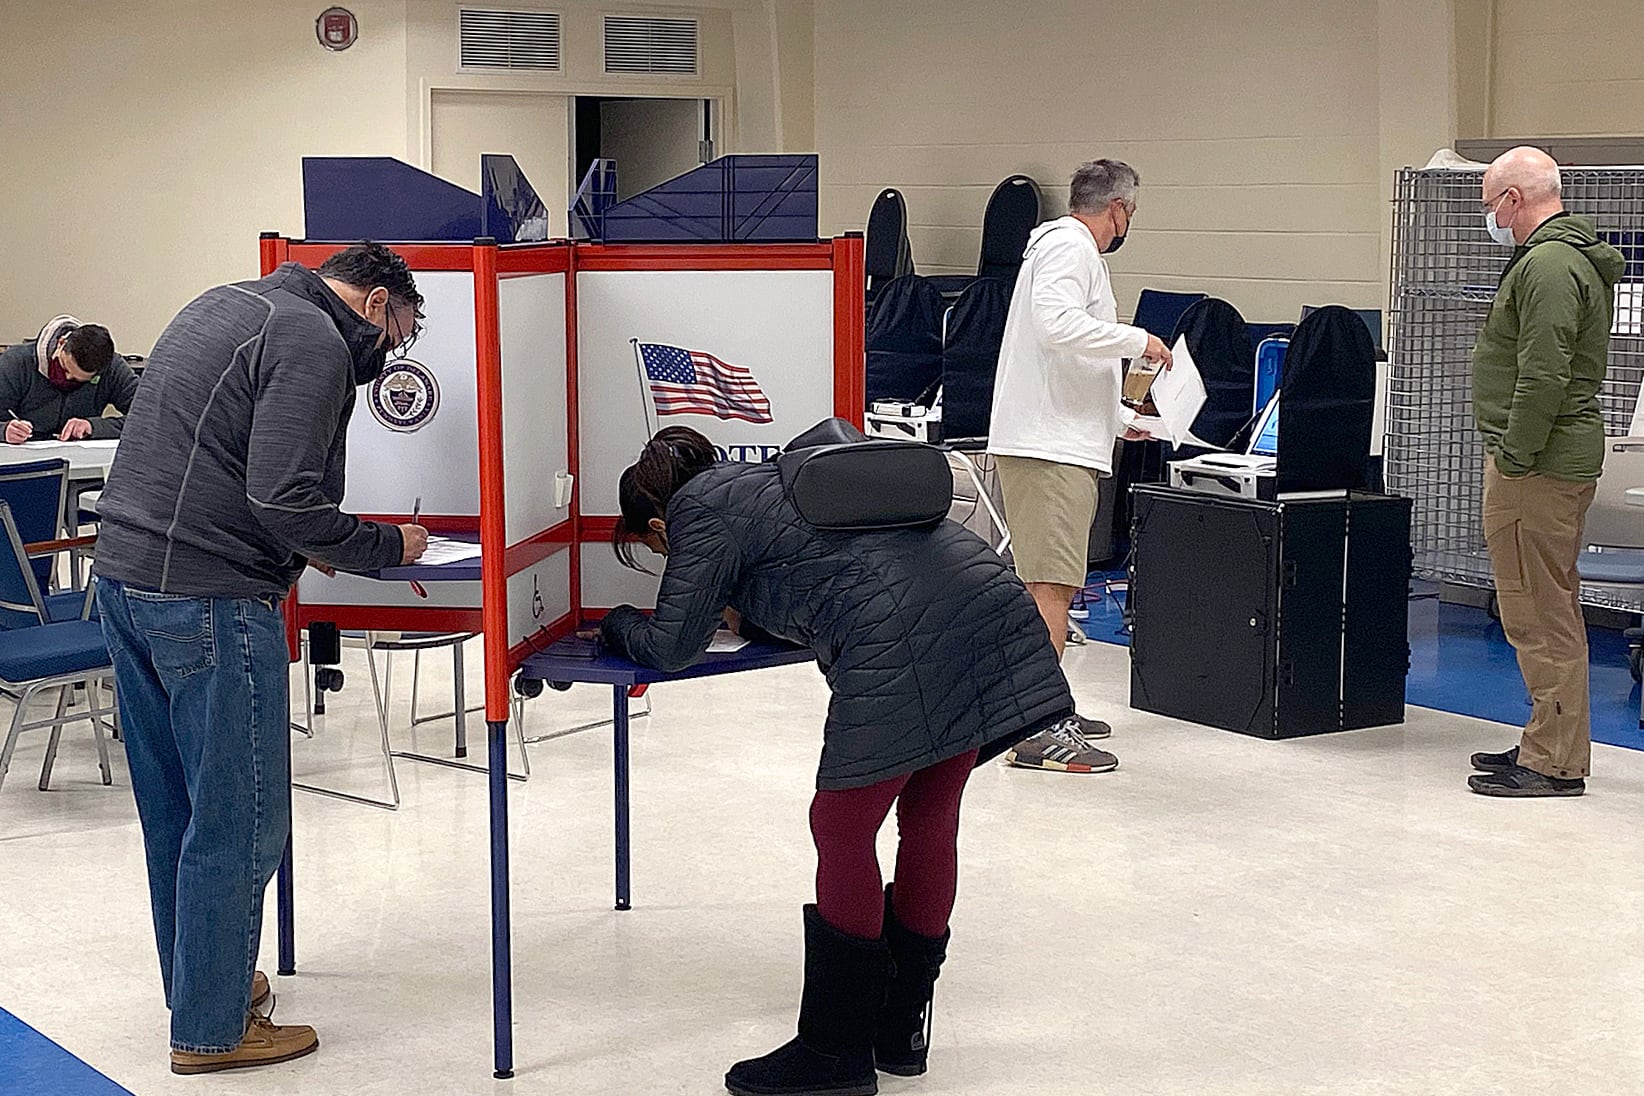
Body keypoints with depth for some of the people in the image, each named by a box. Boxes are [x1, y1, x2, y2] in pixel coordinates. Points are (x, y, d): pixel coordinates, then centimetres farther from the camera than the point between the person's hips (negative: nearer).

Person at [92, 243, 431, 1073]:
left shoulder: (221, 307, 18)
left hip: (123, 573, 10)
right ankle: (209, 1029, 9)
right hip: (209, 599, -10)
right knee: (239, 818, 1)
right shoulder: (317, 341, -12)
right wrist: (386, 548, -6)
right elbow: (283, 498, -21)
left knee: (172, 808, 19)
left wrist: (305, 547, 17)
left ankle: (198, 982, 32)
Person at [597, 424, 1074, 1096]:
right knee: (930, 818, 15)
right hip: (988, 602, 9)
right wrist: (742, 609, 40)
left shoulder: (700, 511, 9)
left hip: (901, 642, -9)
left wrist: (619, 626, 27)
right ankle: (901, 1033, 26)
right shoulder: (767, 480, 34)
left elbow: (670, 647, 9)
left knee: (842, 830, 1)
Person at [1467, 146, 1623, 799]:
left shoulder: (1548, 265, -16)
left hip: (1537, 464, -11)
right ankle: (1551, 744, 25)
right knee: (1550, 610, 16)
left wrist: (1513, 458, -19)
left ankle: (1554, 764, -3)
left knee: (1540, 614, -7)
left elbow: (1544, 377, -24)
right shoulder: (1576, 257, 19)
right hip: (1561, 458, 11)